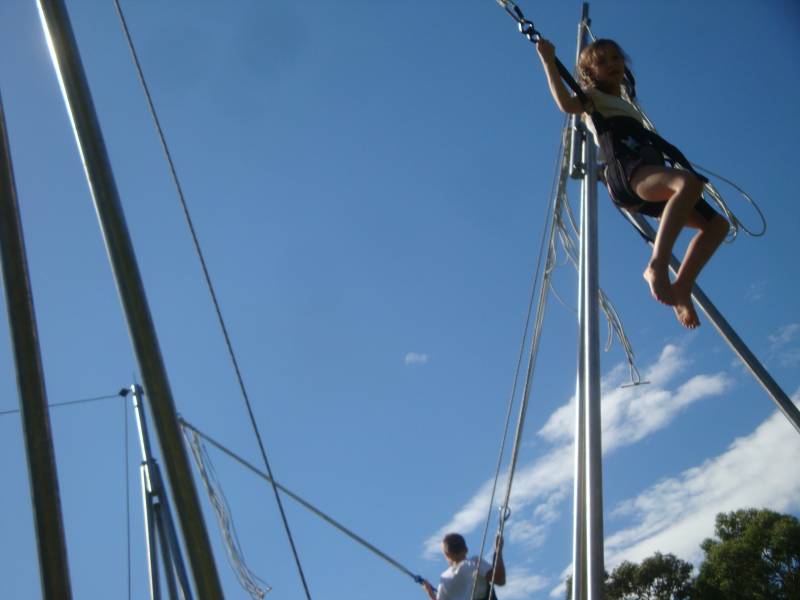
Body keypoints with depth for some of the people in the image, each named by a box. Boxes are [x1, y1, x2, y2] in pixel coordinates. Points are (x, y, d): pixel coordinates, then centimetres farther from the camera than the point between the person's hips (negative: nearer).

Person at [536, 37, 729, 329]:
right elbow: (567, 104, -8)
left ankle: (680, 288, -10)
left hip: (654, 181, 8)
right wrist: (548, 60, -8)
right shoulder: (593, 98, 16)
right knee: (689, 181, -37)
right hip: (627, 172, -8)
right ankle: (657, 266, -44)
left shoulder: (626, 106, 37)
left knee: (717, 223, -1)